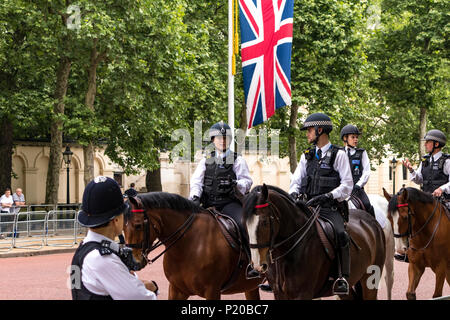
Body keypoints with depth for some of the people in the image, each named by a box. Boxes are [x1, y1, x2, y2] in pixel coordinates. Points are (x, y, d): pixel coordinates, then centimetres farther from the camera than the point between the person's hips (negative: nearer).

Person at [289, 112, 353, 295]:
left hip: (330, 209, -5)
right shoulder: (307, 156, 19)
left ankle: (343, 278, -24)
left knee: (340, 233, -31)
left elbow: (347, 185, -4)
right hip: (307, 207, 5)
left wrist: (327, 197, -18)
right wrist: (294, 194, -5)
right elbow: (296, 180, 18)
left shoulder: (338, 155, 3)